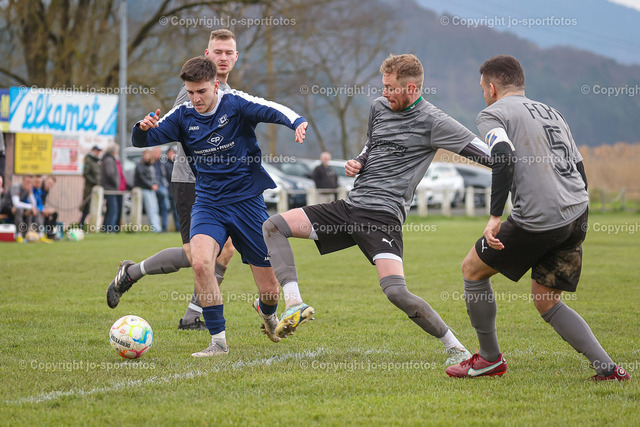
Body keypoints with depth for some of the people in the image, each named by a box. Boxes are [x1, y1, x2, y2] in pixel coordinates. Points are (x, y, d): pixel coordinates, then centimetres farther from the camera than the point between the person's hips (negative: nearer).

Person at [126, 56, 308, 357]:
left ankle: (266, 311, 42)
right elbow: (142, 141, -2)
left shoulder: (236, 104, -9)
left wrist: (297, 122, -48)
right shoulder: (183, 116, 1)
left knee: (270, 290, 2)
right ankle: (218, 341, -16)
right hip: (208, 204, 2)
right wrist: (143, 128, -26)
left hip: (247, 201, -2)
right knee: (200, 262, -29)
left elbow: (272, 110, -26)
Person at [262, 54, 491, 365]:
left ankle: (456, 348, -9)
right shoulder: (379, 107, 14)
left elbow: (486, 153, -8)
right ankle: (295, 304, -15)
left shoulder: (432, 121, -7)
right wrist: (357, 163, 9)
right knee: (273, 226, -2)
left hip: (383, 215, -8)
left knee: (395, 291, -26)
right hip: (350, 207, 8)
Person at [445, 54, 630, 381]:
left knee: (472, 269, 14)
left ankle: (490, 358, 22)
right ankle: (607, 368, 5)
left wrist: (495, 216, -19)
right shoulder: (551, 113, 24)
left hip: (537, 219, -7)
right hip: (578, 214, 7)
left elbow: (504, 158, -18)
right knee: (546, 303, 17)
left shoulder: (493, 114, 2)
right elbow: (579, 171, 23)